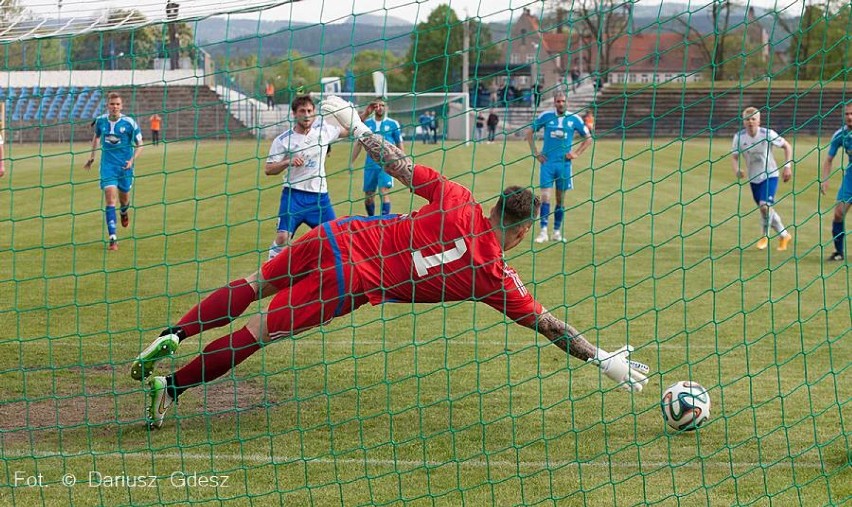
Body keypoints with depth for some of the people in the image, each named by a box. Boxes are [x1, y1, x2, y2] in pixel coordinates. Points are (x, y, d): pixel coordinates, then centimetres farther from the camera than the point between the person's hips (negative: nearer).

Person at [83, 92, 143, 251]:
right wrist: (92, 156, 19)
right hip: (108, 165, 1)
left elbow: (139, 145, -4)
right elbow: (96, 136, 20)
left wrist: (132, 160, -18)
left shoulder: (129, 123, -11)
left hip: (125, 166, 0)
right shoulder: (101, 121, -1)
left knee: (124, 199, 14)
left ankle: (124, 212, 55)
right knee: (110, 199, -13)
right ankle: (113, 238, -16)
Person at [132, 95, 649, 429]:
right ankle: (171, 386, 3)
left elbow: (402, 167, 5)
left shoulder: (459, 201, 1)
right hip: (352, 283, -4)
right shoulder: (495, 276, -5)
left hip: (341, 235, 4)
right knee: (263, 330, 1)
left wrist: (356, 125, 17)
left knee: (255, 285, 19)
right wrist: (605, 358, 8)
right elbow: (547, 324, 0)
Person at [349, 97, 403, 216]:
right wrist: (351, 162, 9)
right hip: (370, 165, 3)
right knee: (368, 196, 8)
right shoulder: (366, 124, 6)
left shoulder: (393, 124, 1)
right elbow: (358, 144, 13)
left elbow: (400, 145, 6)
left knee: (384, 193, -17)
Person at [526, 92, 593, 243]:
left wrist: (576, 153, 1)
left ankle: (557, 231, 14)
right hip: (547, 162, -1)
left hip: (564, 163, 1)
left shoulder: (574, 119, 1)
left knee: (560, 199, 6)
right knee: (545, 196, -9)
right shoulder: (545, 116, 0)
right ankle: (543, 231, -10)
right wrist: (535, 152, 3)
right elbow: (530, 133, 11)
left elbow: (588, 138, 12)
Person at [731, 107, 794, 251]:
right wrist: (736, 169, -21)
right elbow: (734, 156, -1)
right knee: (767, 210, 12)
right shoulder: (739, 137, -9)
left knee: (765, 206, -23)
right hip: (753, 178, 4)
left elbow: (787, 146, -4)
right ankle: (784, 235, 33)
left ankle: (765, 236, -2)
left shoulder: (768, 134, -16)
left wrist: (788, 166, -11)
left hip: (770, 175, -4)